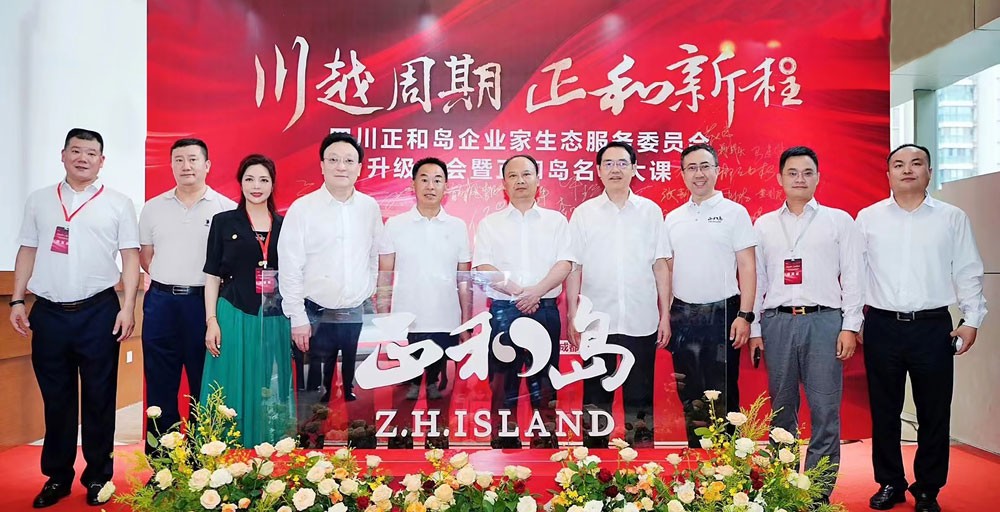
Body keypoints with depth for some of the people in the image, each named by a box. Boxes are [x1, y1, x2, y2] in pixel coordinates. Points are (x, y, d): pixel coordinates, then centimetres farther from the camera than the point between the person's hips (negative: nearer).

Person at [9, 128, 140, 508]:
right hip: (48, 313, 3)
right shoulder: (39, 201, 12)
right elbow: (27, 252, 13)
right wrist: (17, 300, 5)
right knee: (55, 398, 11)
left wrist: (128, 307, -8)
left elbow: (131, 257, 0)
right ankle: (57, 476, 23)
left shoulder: (118, 203, 3)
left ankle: (98, 476, 18)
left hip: (98, 312, -2)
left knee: (98, 398, 5)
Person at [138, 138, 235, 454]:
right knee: (159, 383, 9)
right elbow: (145, 256, 16)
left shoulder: (227, 209, -1)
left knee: (204, 384, 5)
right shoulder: (153, 208, 9)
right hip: (161, 302, 3)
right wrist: (169, 282, 9)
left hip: (204, 301, -3)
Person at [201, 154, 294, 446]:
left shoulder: (284, 226, 9)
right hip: (234, 317, -2)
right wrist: (212, 321, -6)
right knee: (233, 393, 1)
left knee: (271, 395, 7)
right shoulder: (224, 222, 4)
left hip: (275, 322, 2)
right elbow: (212, 275, 3)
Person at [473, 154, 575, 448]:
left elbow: (565, 264, 0)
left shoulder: (556, 221, 11)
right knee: (503, 380, 1)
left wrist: (536, 291, -15)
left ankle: (546, 439, 11)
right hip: (503, 310, 0)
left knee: (544, 380, 3)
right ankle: (503, 441, 9)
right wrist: (516, 291, -13)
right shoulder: (489, 223, 10)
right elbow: (483, 267, -1)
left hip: (545, 310, 0)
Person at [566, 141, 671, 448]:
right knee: (596, 397, 8)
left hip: (641, 321, 0)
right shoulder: (583, 213, 4)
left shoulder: (651, 211, 5)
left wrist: (665, 314, 2)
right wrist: (573, 316, 0)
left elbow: (660, 265, 5)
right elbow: (574, 267, 4)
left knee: (640, 397, 8)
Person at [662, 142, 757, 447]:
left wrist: (745, 315, -12)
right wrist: (665, 315, 6)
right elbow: (667, 269, 12)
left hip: (722, 311, -4)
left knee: (723, 392, 2)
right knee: (690, 393, 11)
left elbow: (747, 267, -4)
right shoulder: (672, 218, 10)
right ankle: (696, 454, 23)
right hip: (682, 315, 4)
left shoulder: (734, 213, -1)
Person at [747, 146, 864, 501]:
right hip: (777, 322, 2)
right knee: (781, 410, 8)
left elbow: (853, 276, 4)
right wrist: (754, 329, 8)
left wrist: (850, 327, -3)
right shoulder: (764, 225, 13)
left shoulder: (839, 221, 8)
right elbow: (755, 279, 12)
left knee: (825, 412, -2)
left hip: (824, 321, -2)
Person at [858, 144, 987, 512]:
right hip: (882, 326, 0)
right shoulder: (868, 218, 5)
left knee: (934, 413, 6)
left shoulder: (952, 218, 6)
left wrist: (972, 319, -1)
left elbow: (968, 273, 6)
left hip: (933, 327, 0)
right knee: (884, 411, 8)